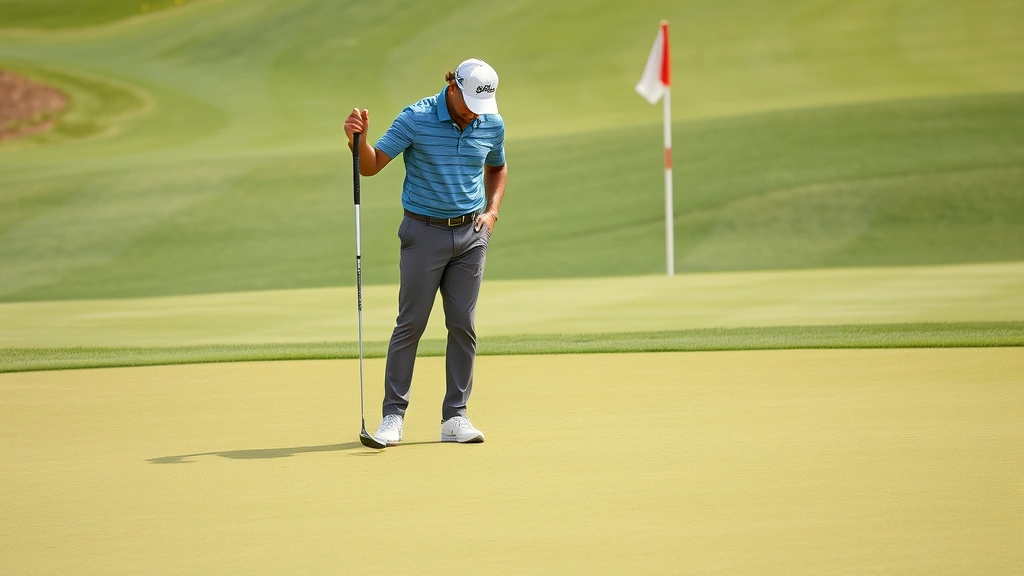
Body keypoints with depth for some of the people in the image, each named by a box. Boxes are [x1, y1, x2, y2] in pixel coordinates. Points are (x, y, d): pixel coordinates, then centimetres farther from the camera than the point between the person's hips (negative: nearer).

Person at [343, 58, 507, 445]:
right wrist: (359, 139, -29)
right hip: (424, 232, -3)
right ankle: (393, 414, 6)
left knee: (463, 325, 2)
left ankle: (455, 417, 8)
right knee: (411, 323, -2)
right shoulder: (415, 119, -12)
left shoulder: (492, 125, 0)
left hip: (471, 234, 3)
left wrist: (492, 211, 6)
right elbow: (371, 166, -9)